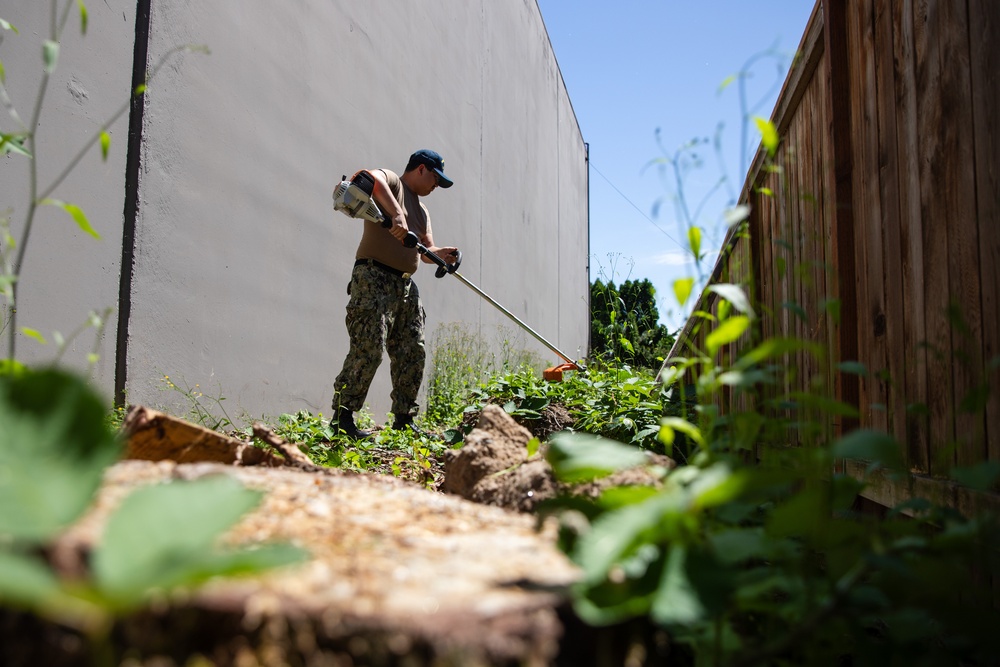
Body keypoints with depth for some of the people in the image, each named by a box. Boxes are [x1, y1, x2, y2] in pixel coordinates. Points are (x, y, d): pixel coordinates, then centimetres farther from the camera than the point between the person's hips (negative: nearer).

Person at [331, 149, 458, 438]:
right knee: (368, 349, -15)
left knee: (412, 353, 6)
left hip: (405, 284, 9)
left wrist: (440, 253, -3)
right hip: (374, 278, -9)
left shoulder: (422, 211, 27)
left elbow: (425, 248, 20)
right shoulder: (391, 182, 1)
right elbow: (373, 178, -23)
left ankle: (403, 419, 14)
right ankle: (342, 416, -8)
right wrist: (397, 214, -34)